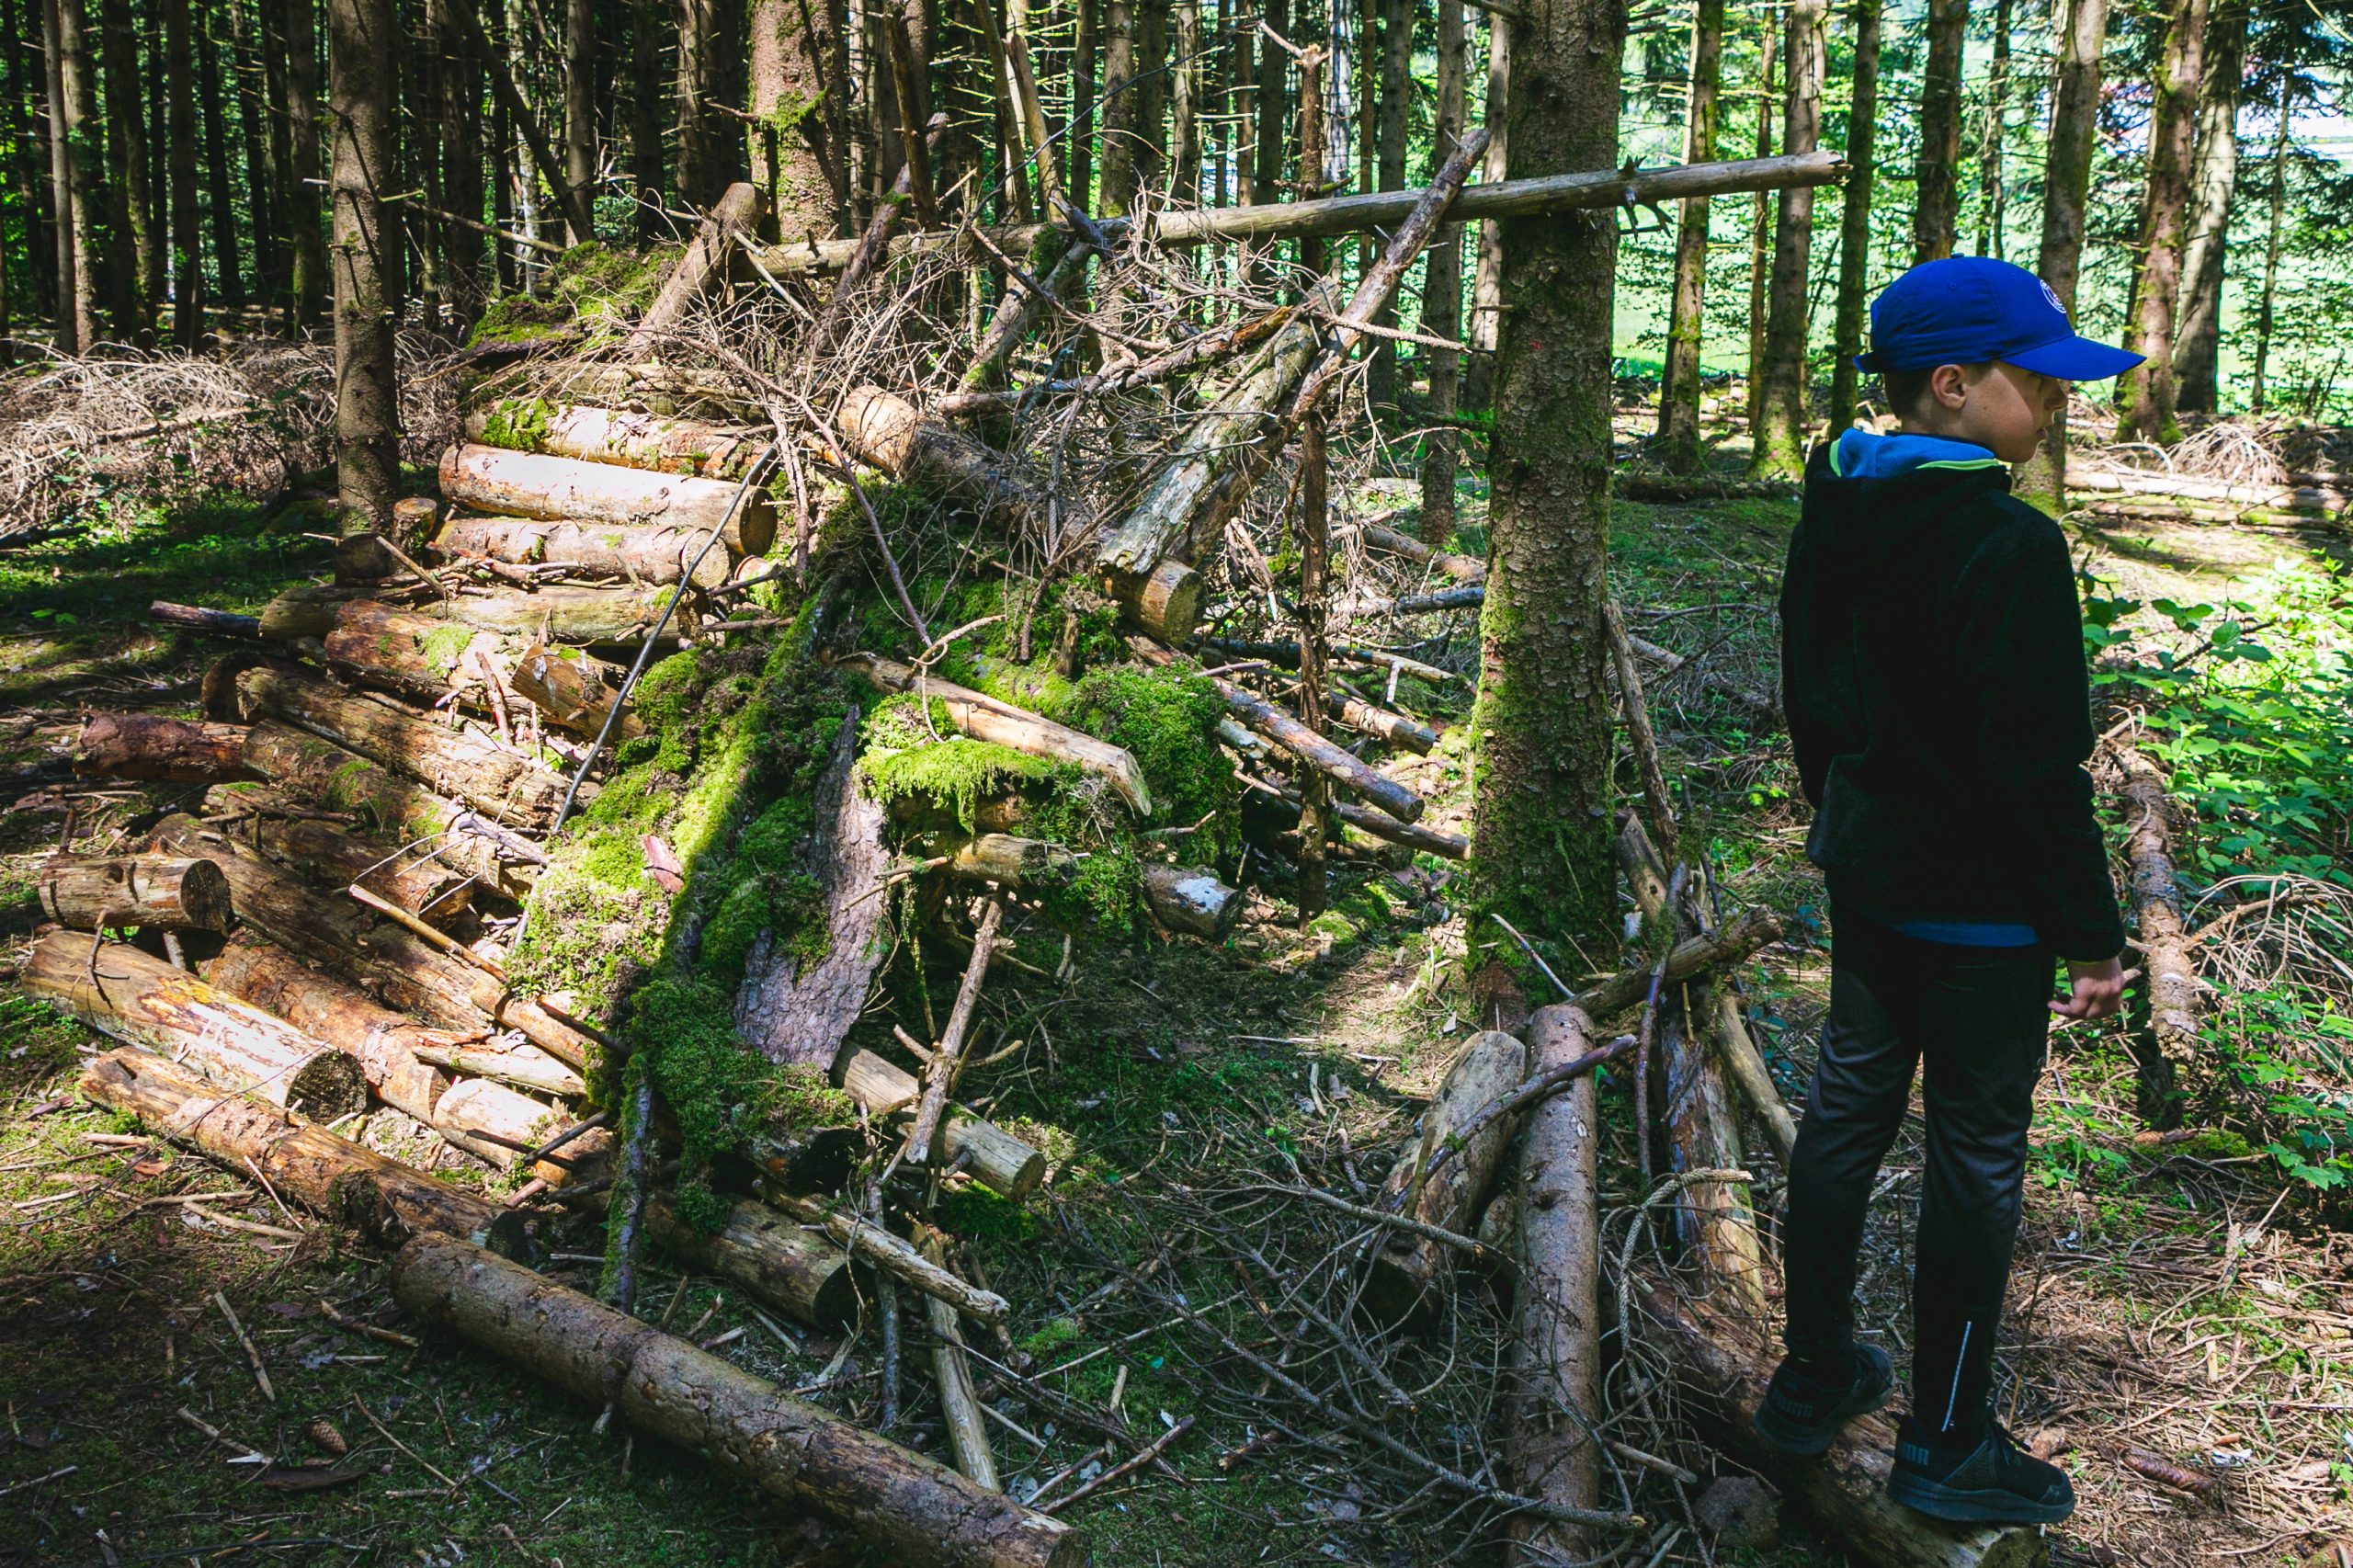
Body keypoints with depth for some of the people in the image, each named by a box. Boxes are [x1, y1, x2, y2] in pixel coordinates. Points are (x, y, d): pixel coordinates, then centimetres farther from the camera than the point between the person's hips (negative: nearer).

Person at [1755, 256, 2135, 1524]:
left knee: (1846, 1108, 18)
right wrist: (2090, 933, -13)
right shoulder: (2010, 546, -24)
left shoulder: (1836, 510, 2)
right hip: (1978, 907, -8)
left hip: (1866, 874, 8)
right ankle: (1946, 1443, 20)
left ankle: (1813, 1375, 33)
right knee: (1976, 1155, 5)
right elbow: (2038, 768, -22)